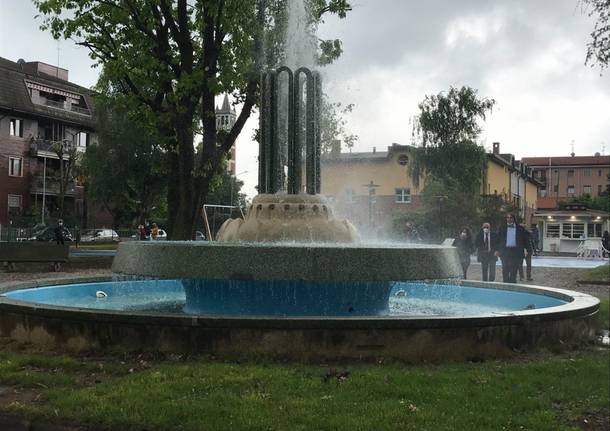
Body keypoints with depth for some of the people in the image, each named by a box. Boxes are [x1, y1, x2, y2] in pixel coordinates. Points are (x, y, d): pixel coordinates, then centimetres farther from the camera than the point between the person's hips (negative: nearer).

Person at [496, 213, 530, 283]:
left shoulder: (520, 228, 6)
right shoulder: (502, 228, 10)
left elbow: (525, 239, 7)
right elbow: (498, 240, 11)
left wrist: (525, 249, -3)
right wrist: (497, 250, 3)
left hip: (516, 251, -1)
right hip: (505, 251, 1)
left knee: (514, 270, 0)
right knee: (505, 270, -1)